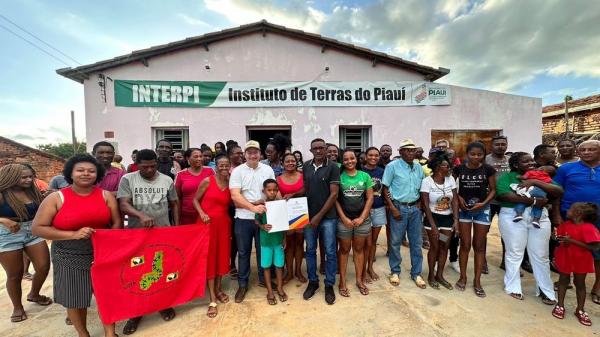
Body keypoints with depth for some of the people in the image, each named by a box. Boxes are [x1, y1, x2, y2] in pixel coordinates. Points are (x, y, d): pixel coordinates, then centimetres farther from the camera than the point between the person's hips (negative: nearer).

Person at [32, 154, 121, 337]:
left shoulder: (106, 195, -3)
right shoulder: (56, 198, -7)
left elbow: (117, 222, -1)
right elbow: (37, 228, -8)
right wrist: (73, 235, -20)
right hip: (70, 257, -1)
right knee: (74, 298, 14)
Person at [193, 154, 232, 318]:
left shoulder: (231, 183, 3)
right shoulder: (207, 181, -7)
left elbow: (231, 203, 6)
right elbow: (195, 199, -2)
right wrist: (202, 213, -13)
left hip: (224, 223, 4)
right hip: (207, 222, -4)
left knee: (222, 255, 13)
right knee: (209, 257, 3)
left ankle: (218, 288, 35)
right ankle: (212, 299, 13)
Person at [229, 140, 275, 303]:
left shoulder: (268, 169, 2)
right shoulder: (237, 171, -5)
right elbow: (235, 195, -15)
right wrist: (253, 208, -24)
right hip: (244, 218, -2)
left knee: (263, 249, 16)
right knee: (243, 252, 12)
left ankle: (263, 279, 36)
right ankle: (242, 284, 28)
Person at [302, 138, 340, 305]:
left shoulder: (333, 167, -8)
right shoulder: (306, 166, 4)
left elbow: (334, 194, -11)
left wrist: (319, 216, -13)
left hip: (328, 217, -3)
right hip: (309, 215, 4)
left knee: (330, 252, 7)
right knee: (310, 251, 13)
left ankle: (329, 285, 26)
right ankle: (312, 282, 32)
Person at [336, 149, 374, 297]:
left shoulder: (365, 176, 2)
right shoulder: (339, 176, -4)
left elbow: (370, 198, 2)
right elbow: (335, 199, -5)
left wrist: (361, 218, -6)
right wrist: (344, 218, -10)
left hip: (363, 219, 2)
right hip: (344, 219, -2)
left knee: (359, 249, 14)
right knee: (344, 250, 8)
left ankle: (359, 280, 29)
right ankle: (342, 281, 21)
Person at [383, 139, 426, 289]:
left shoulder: (418, 167, 7)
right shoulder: (392, 166, -8)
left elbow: (422, 188, 15)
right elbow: (385, 189, -7)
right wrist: (393, 208, -12)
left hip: (415, 208, 5)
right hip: (399, 207, -4)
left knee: (416, 242, 11)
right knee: (395, 242, 7)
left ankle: (416, 273, 27)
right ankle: (395, 272, 25)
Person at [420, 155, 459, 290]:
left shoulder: (451, 179, -1)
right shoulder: (427, 181, -14)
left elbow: (455, 200, -1)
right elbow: (425, 205, -15)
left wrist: (456, 220, -11)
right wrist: (433, 225, -18)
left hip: (448, 218, 4)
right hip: (433, 217, -4)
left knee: (445, 246, 9)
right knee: (434, 247, 2)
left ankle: (440, 275, 26)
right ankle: (431, 275, 21)